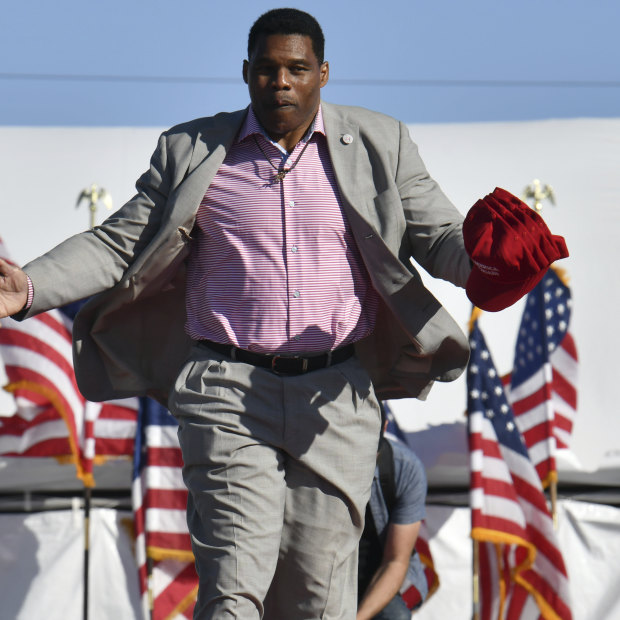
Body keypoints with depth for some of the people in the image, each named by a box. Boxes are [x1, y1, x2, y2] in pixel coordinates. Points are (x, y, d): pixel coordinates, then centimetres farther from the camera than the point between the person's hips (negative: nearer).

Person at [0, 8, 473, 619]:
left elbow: (438, 235, 5)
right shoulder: (191, 150, 7)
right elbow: (120, 243, 6)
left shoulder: (378, 145, 8)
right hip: (228, 392, -1)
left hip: (336, 398, 1)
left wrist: (481, 265, -20)